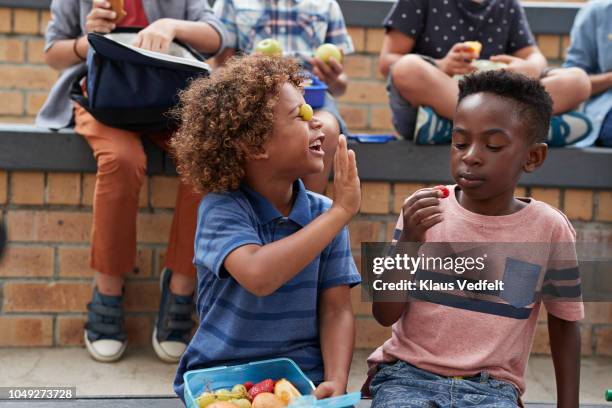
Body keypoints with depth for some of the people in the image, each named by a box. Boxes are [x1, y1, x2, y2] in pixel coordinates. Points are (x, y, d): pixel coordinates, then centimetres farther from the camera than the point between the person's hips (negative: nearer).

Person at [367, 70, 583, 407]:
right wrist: (408, 242, -18)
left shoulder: (549, 228, -5)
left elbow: (564, 323, 9)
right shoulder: (425, 208, -4)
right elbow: (385, 315, -5)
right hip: (408, 374, 0)